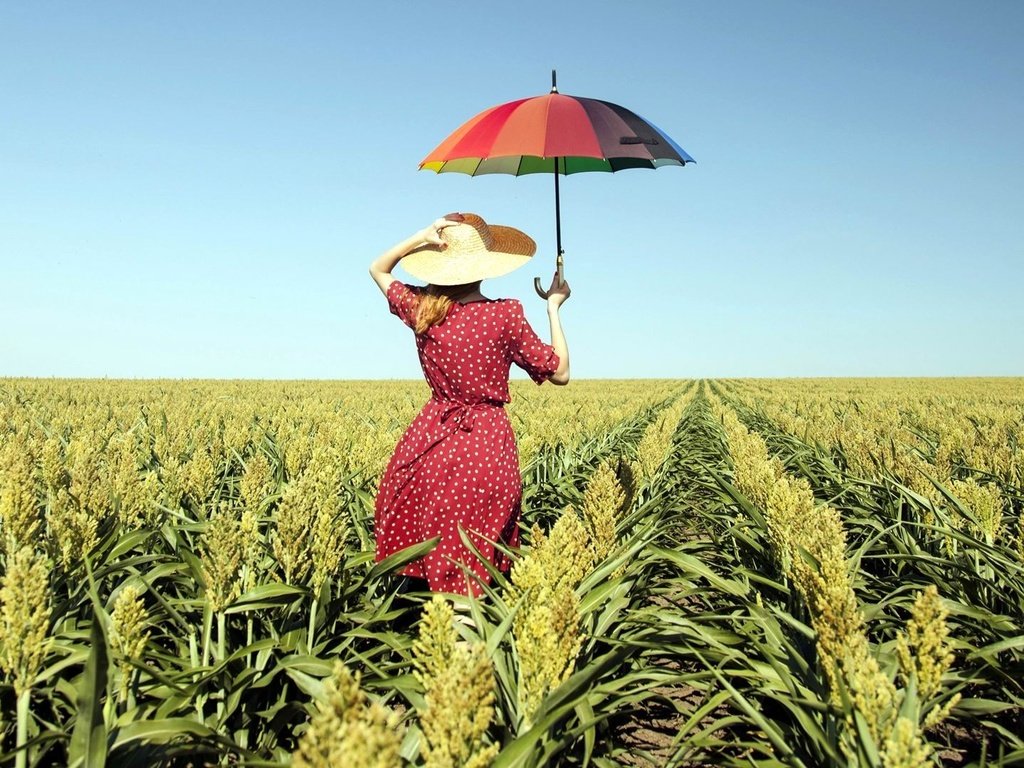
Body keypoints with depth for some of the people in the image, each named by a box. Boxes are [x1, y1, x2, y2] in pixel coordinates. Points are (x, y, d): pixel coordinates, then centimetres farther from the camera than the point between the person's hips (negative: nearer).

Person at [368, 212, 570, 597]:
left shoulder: (421, 309, -3)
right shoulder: (505, 315, -13)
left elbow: (377, 269, 18)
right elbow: (559, 372, -2)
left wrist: (423, 237, 4)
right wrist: (554, 306, 5)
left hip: (431, 440, 3)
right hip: (487, 444, -3)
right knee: (472, 565, 6)